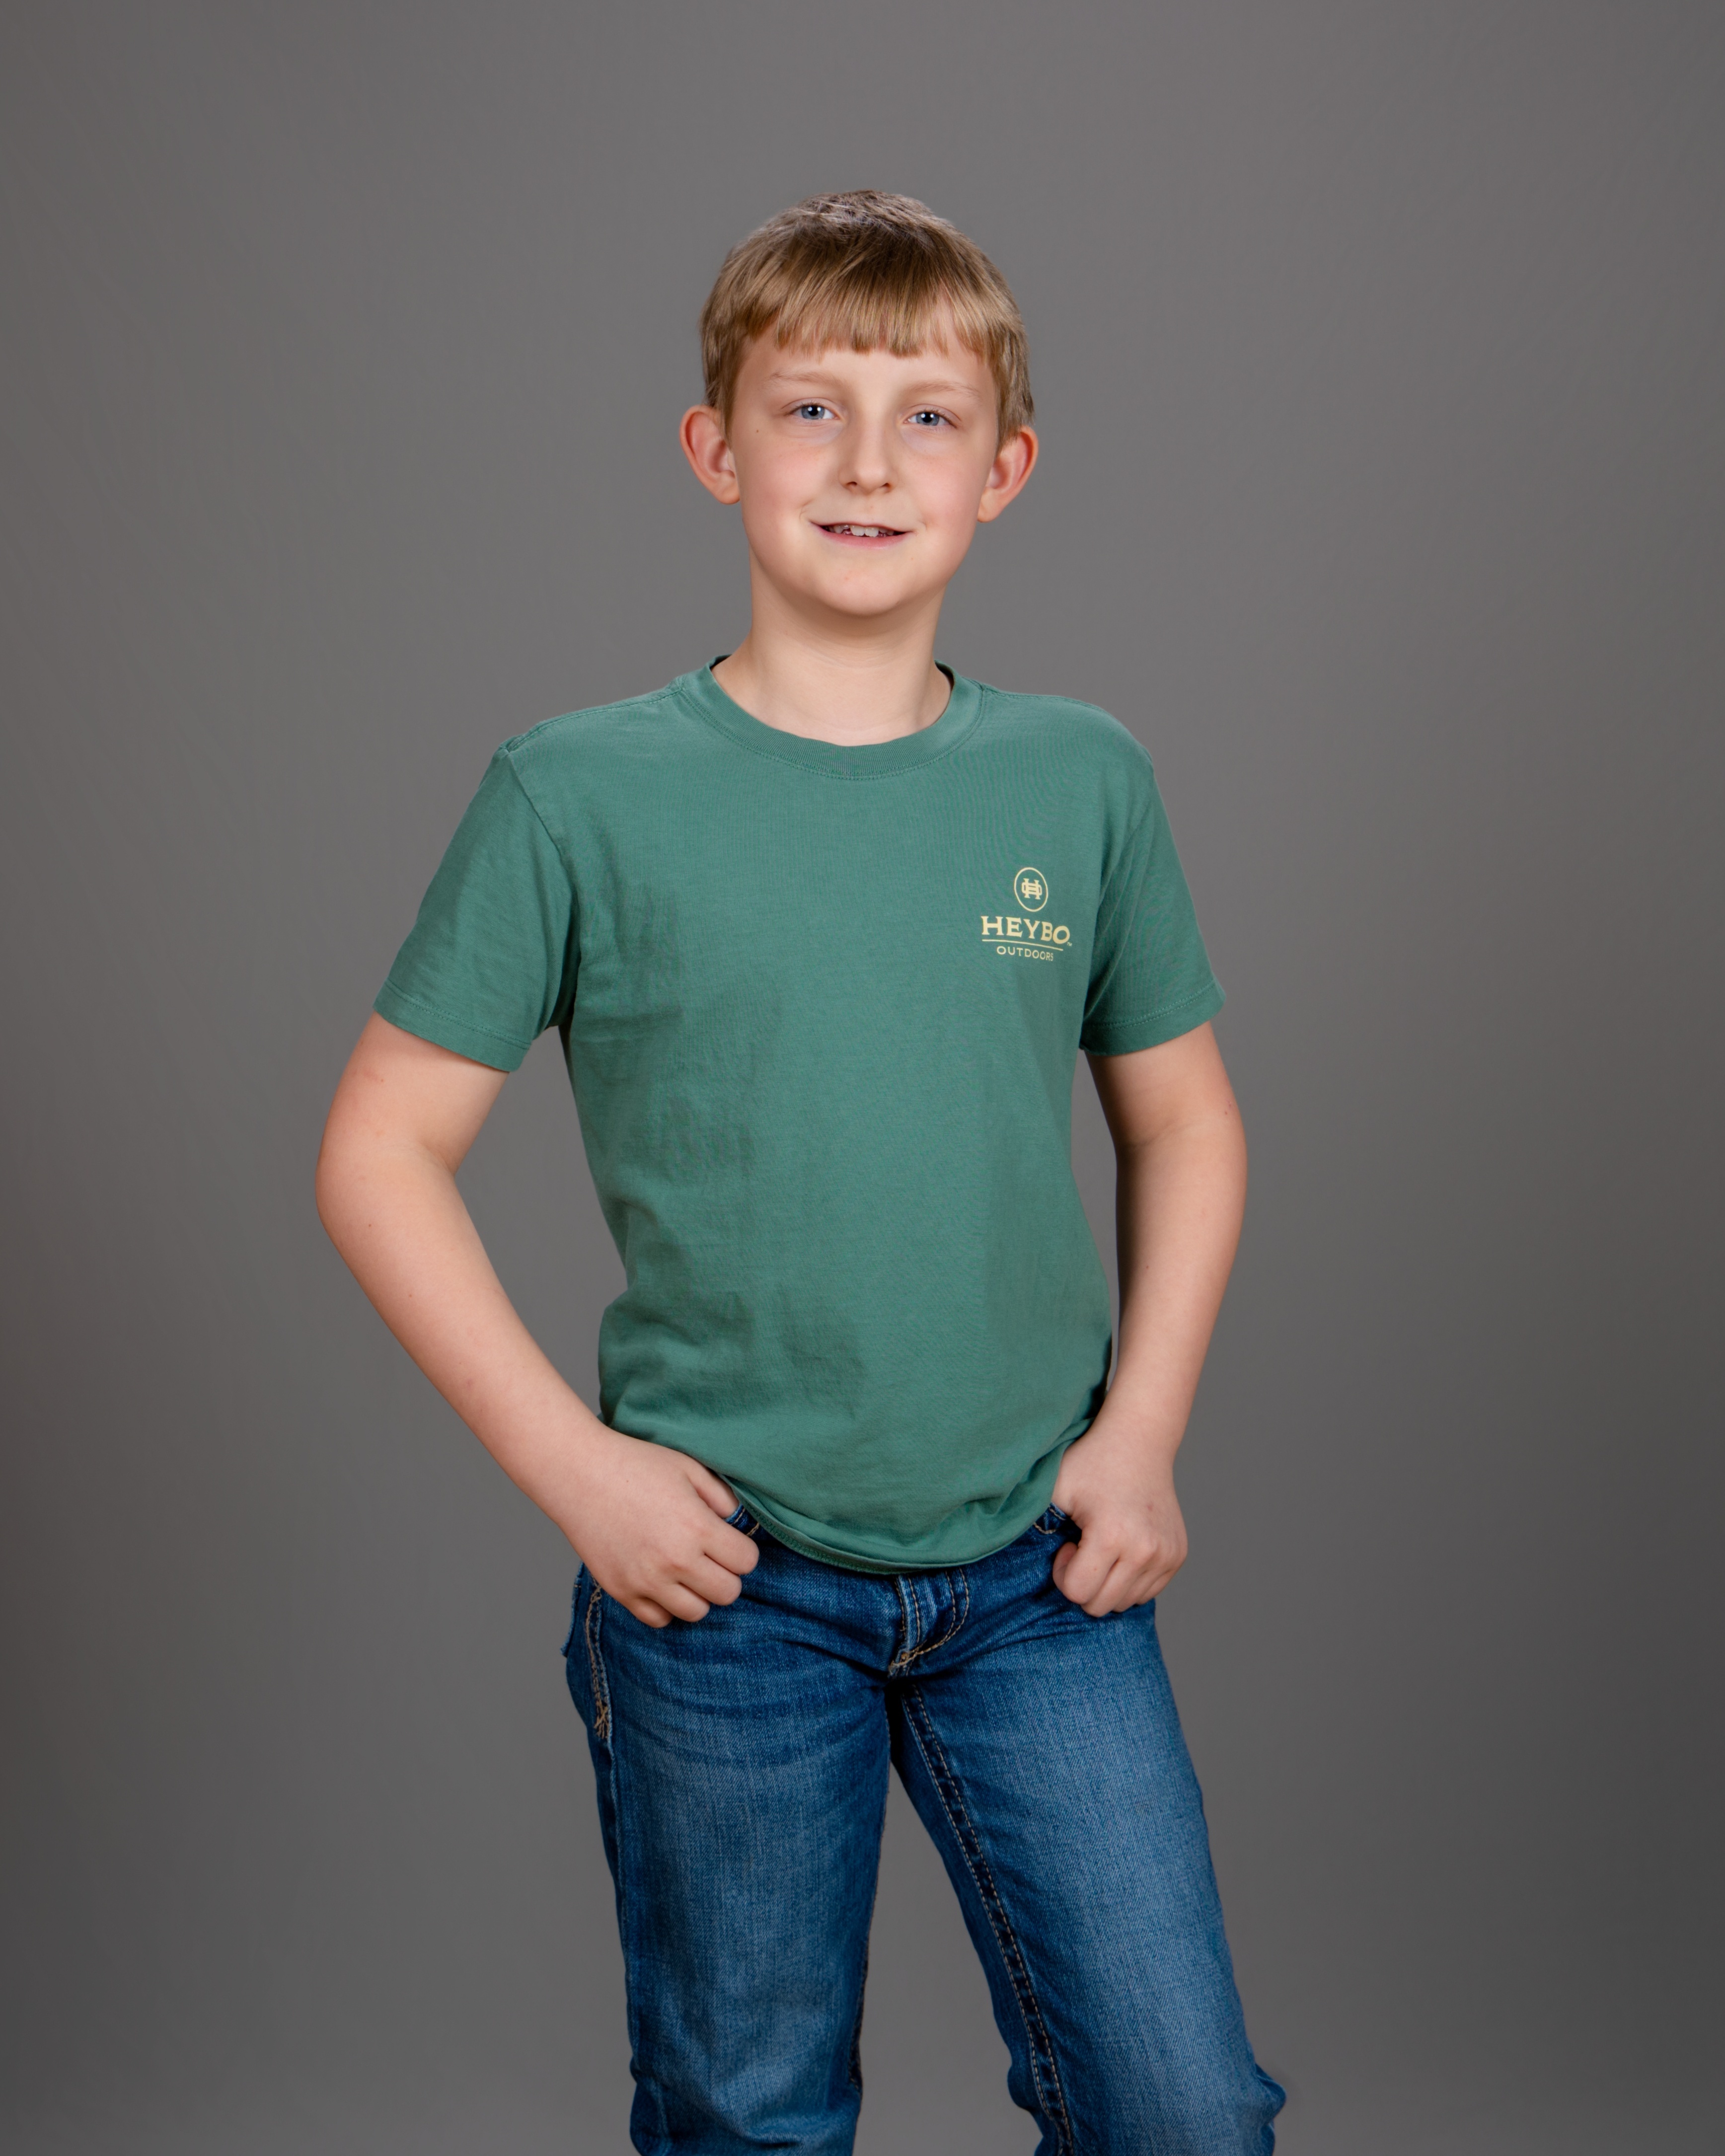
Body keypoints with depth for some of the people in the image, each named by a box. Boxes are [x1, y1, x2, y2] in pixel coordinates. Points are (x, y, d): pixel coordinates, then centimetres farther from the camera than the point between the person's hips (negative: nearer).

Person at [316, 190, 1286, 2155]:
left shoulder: (1084, 781, 0)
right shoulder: (581, 793, -8)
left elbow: (1183, 1124, 11)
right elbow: (380, 1153, -4)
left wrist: (1140, 1435, 1)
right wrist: (568, 1462, -10)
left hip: (1039, 1570, 2)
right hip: (720, 1575, -2)